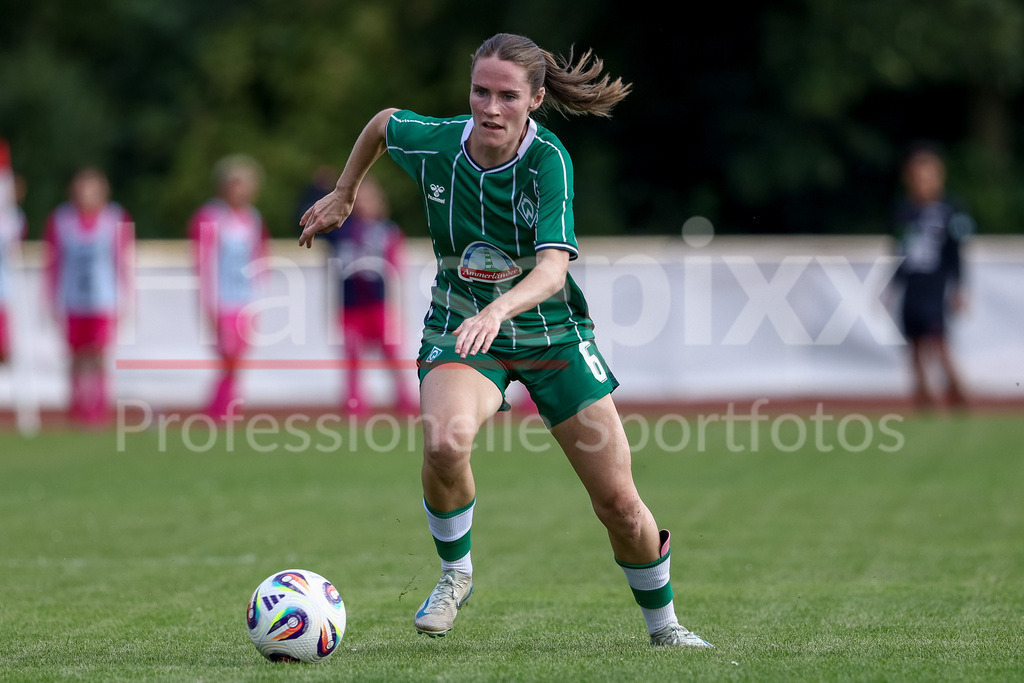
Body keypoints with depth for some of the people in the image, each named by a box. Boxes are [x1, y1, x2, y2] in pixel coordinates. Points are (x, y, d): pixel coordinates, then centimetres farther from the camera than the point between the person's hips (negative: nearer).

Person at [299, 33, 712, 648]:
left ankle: (663, 622, 26)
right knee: (445, 443, -33)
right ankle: (456, 572, -5)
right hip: (459, 330, 1)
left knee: (620, 505, -2)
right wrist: (344, 194, 20)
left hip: (551, 330, -1)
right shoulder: (433, 144, -15)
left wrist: (499, 309, -54)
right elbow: (383, 121, 10)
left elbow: (553, 268, -35)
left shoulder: (548, 159, -23)